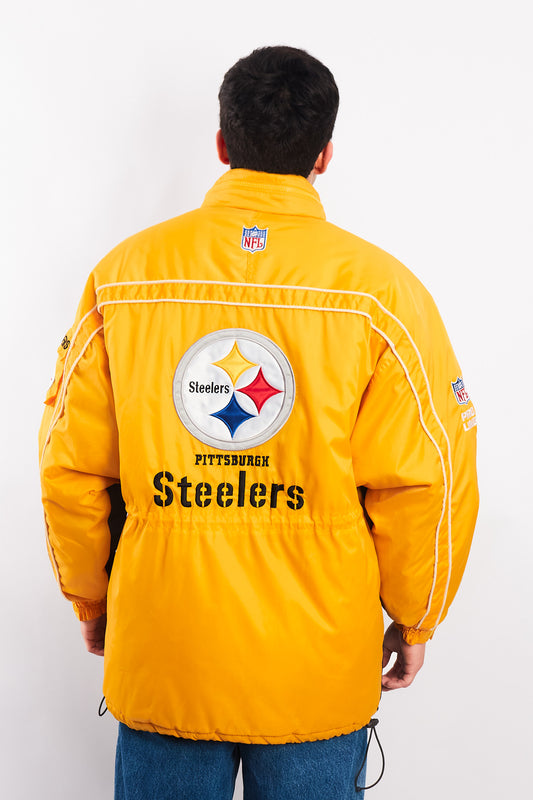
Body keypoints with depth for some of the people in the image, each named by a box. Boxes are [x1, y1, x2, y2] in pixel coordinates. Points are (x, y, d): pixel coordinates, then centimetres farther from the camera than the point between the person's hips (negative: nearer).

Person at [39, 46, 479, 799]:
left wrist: (90, 597, 16)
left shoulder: (126, 273, -3)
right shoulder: (380, 288, -9)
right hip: (318, 667, -1)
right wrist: (414, 620, 7)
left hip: (161, 658, 2)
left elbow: (71, 464, 1)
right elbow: (427, 481, -9)